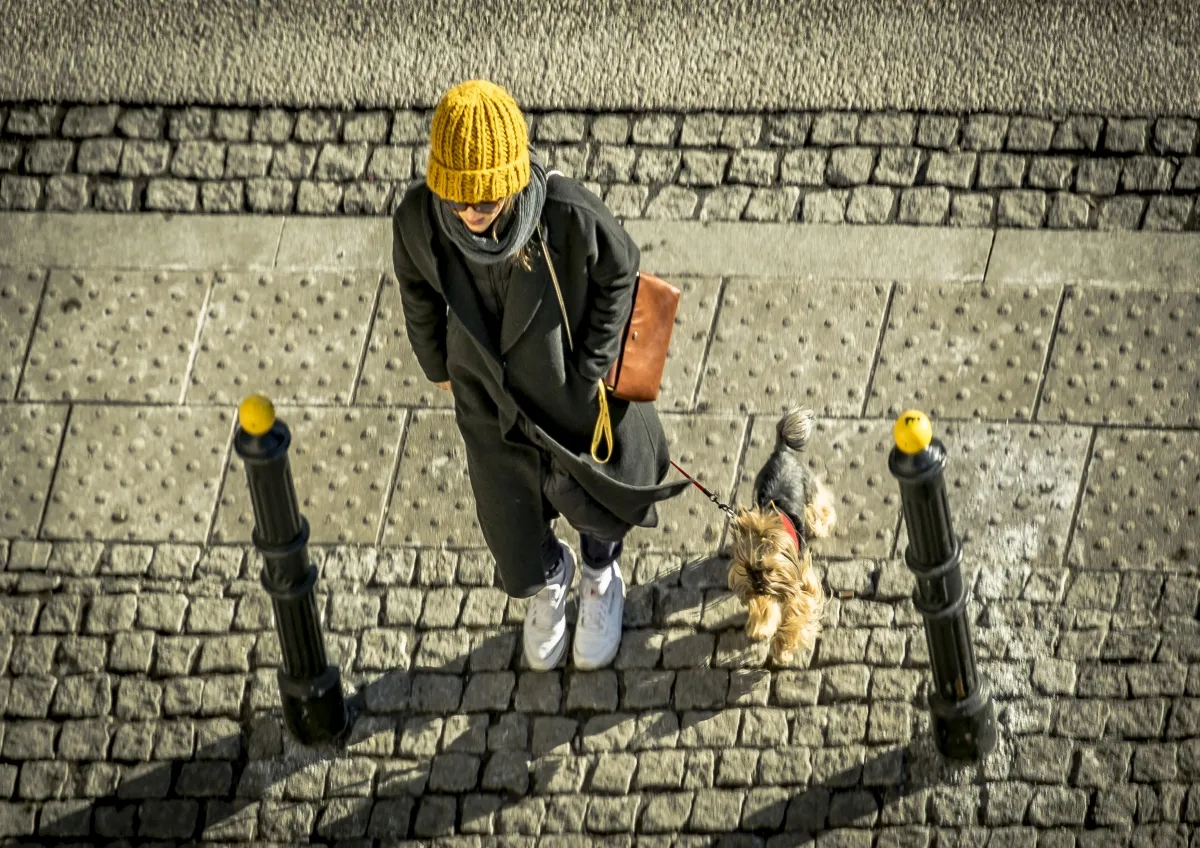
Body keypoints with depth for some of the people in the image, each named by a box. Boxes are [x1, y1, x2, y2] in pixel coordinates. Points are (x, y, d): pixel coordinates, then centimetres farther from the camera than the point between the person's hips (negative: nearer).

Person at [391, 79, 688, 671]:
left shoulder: (571, 217, -34)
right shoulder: (416, 219, -26)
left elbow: (618, 277, -13)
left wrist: (588, 372, -10)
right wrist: (437, 364, 11)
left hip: (574, 400, -2)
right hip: (490, 409, 2)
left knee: (597, 504, 27)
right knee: (522, 563, 18)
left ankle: (601, 581, 64)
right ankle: (550, 582, 58)